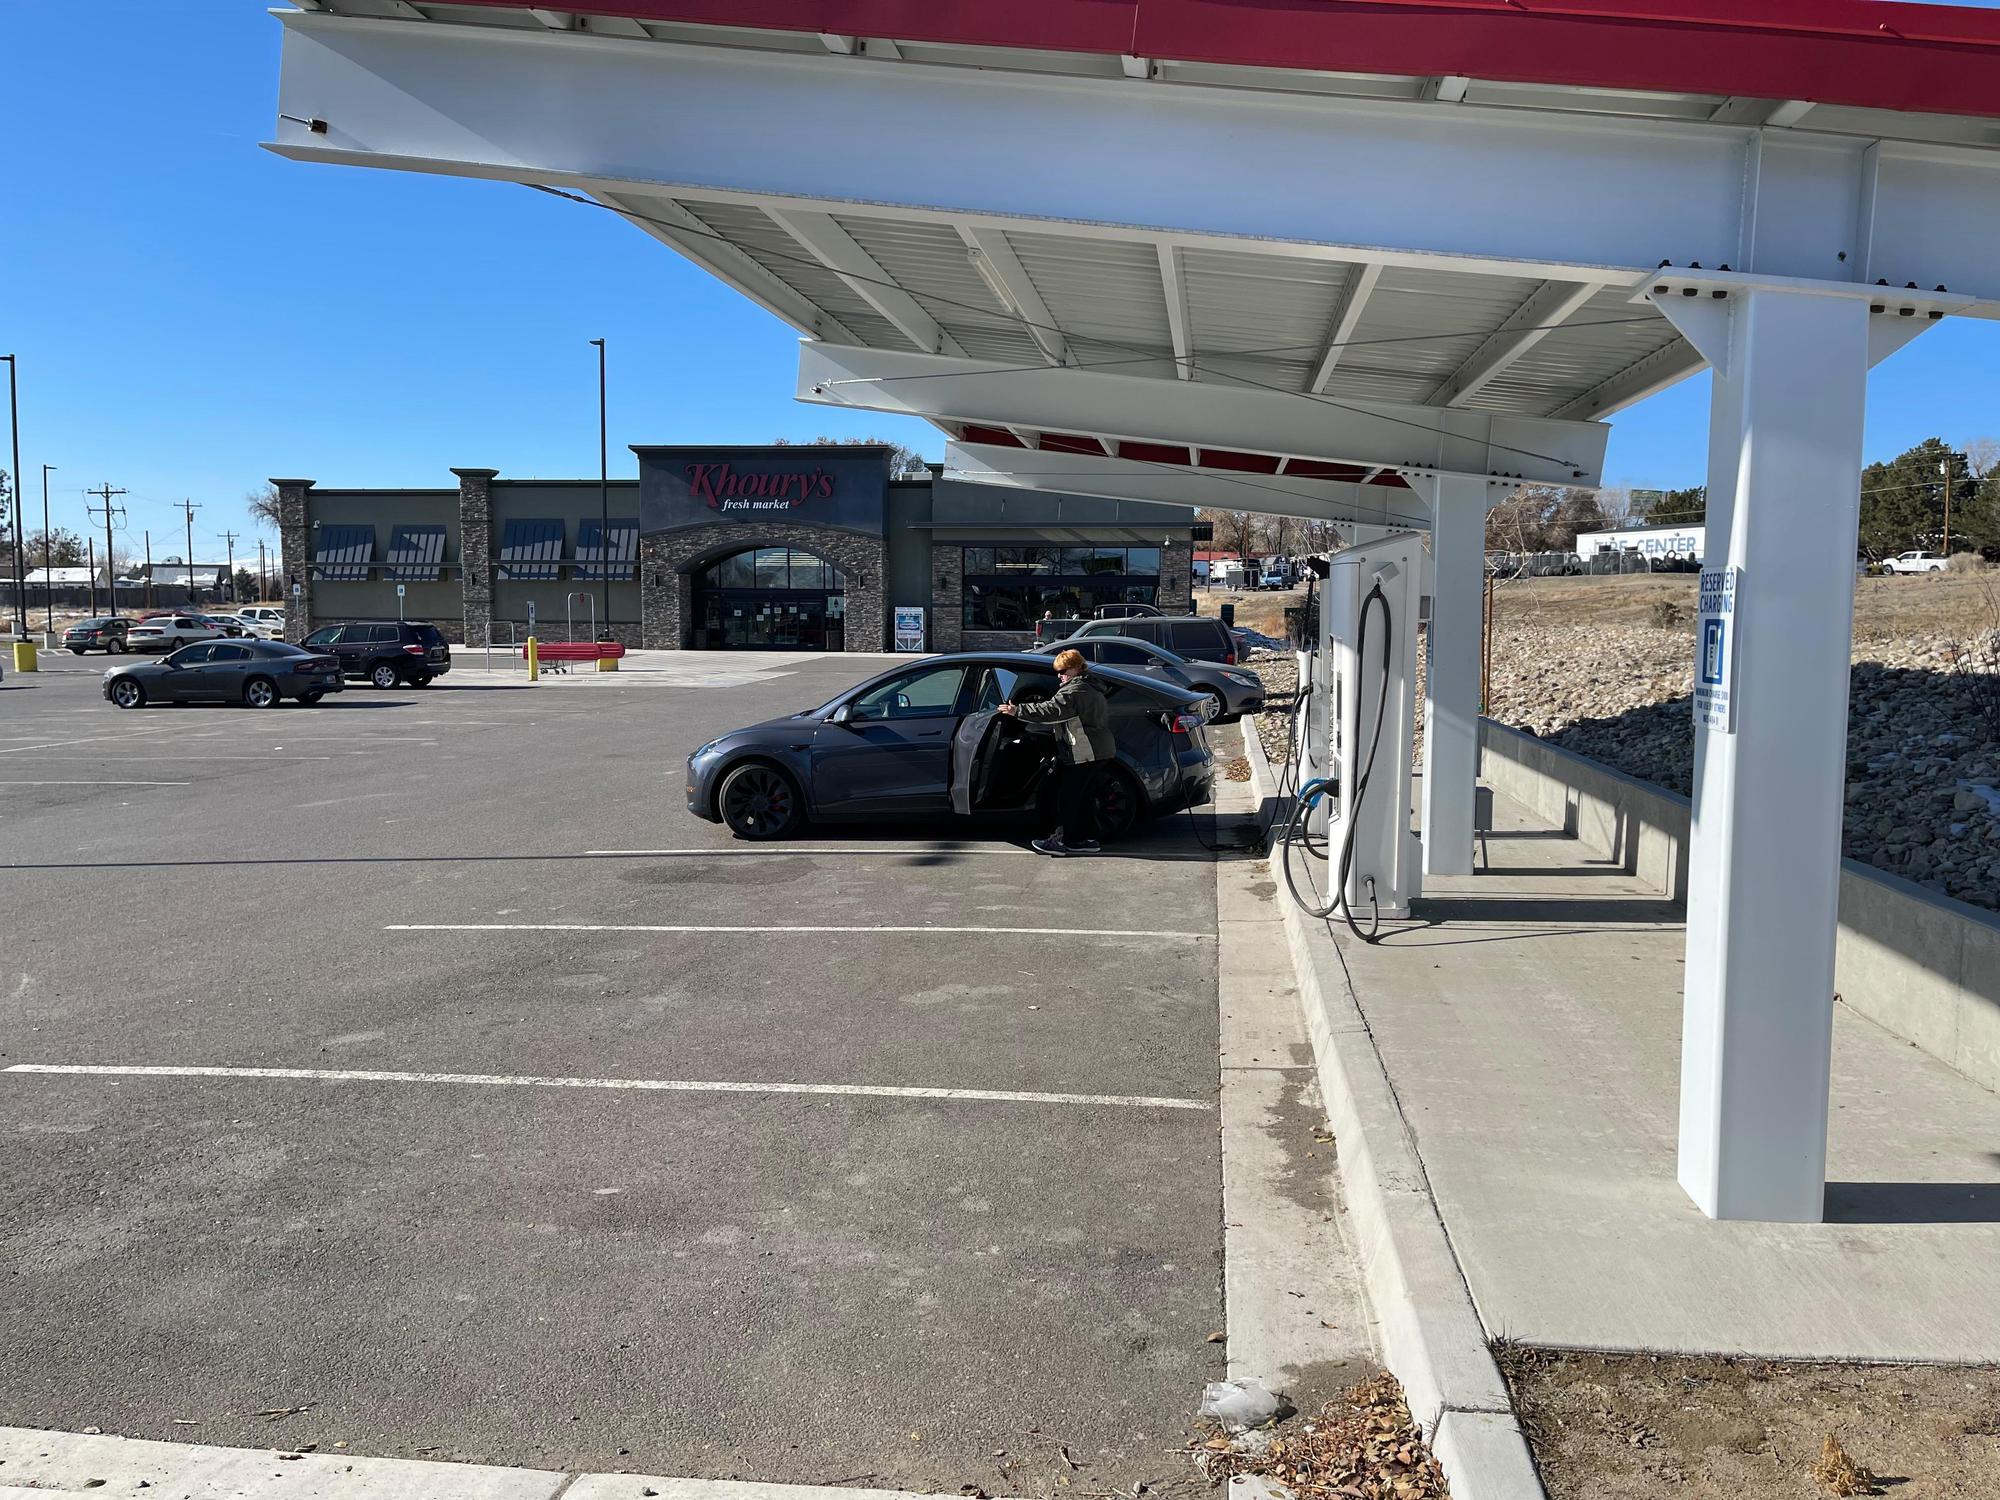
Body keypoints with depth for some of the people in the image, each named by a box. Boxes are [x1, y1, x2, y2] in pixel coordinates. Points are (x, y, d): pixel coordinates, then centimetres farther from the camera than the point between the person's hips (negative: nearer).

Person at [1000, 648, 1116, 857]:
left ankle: (1060, 840, -4)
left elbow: (1051, 710, -27)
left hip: (1084, 753, -11)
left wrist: (1018, 710, -30)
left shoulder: (1074, 691, -16)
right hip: (1096, 751, 11)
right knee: (1082, 796, 15)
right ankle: (1089, 839, 17)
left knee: (1068, 796, -6)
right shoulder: (1090, 688, 17)